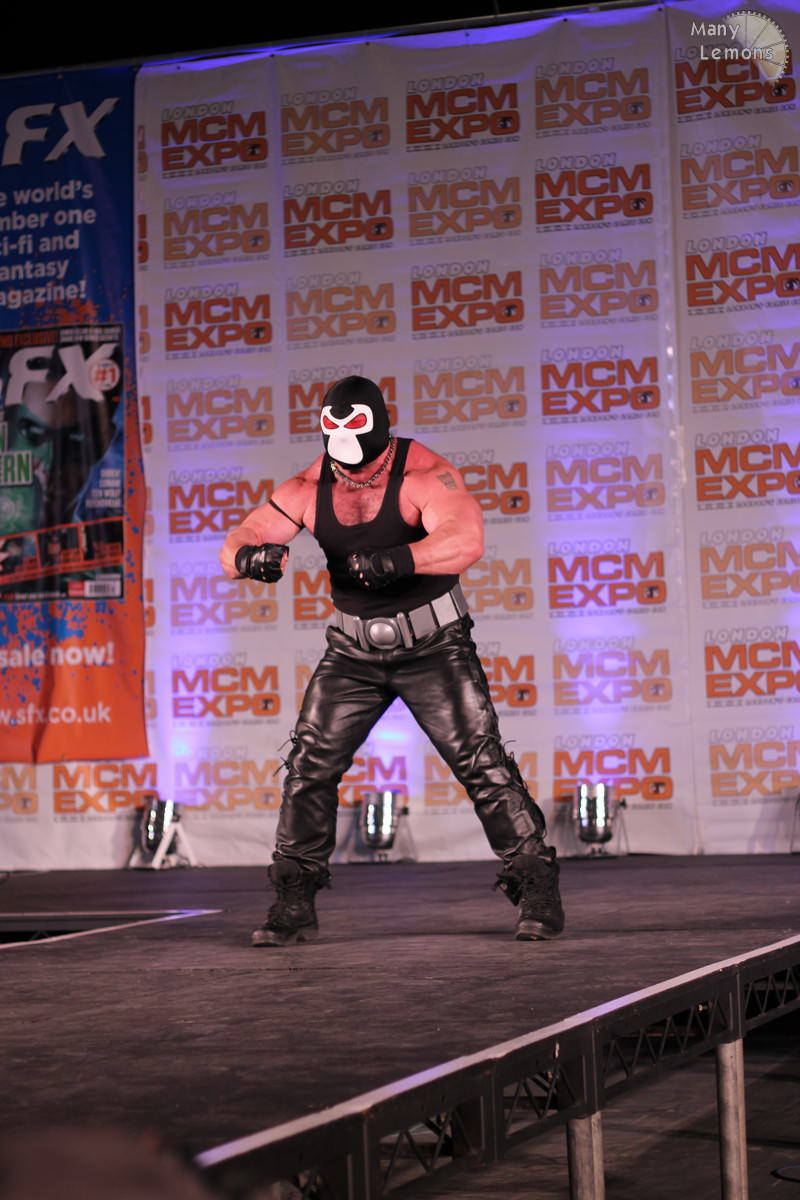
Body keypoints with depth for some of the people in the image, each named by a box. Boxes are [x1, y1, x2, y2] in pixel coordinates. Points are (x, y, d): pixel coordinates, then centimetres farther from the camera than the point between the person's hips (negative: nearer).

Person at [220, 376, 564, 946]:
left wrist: (395, 560, -53)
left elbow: (466, 540, -37)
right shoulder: (309, 488, -5)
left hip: (434, 645, -4)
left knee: (481, 763, -10)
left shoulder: (425, 475, -20)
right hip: (354, 652, 4)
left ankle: (538, 889, 0)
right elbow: (234, 545, -6)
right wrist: (250, 555, -32)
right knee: (309, 767, -1)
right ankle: (294, 903, 10)